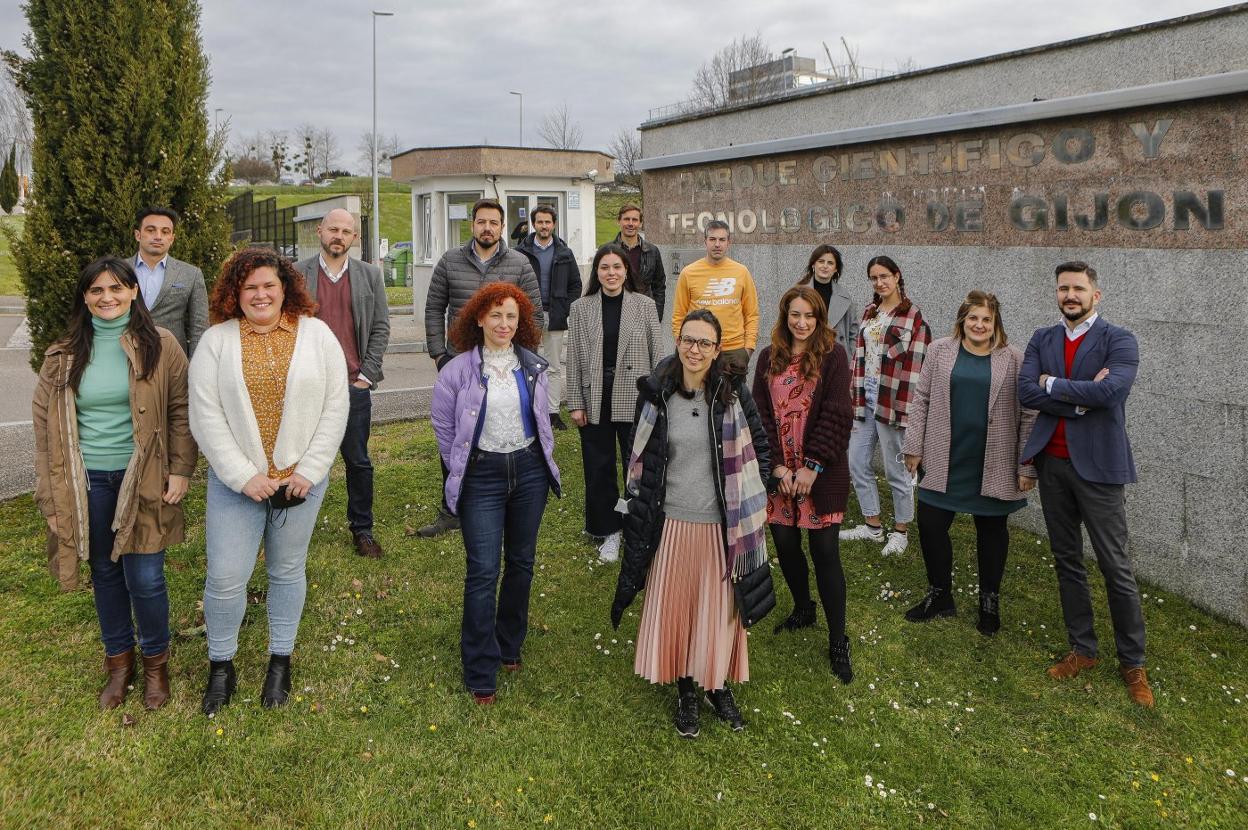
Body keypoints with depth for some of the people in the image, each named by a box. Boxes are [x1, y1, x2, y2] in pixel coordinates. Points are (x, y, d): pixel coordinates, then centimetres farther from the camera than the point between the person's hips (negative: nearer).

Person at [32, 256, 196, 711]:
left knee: (145, 578, 0)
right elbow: (45, 423, 6)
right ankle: (118, 660, 33)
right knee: (105, 574, 15)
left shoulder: (159, 345, -4)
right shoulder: (64, 355, 3)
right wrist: (51, 493, 3)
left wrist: (181, 470, -7)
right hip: (87, 481, 3)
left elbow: (180, 410, -1)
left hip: (143, 478, -3)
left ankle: (155, 660, 23)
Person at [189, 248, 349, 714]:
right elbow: (206, 417, -5)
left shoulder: (316, 335, 0)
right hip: (236, 480, 0)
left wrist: (309, 470, -9)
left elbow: (336, 408, -2)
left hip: (302, 478, 1)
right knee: (225, 577, 0)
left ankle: (280, 661, 31)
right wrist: (244, 476, -12)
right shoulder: (216, 341, -1)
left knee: (288, 571, 13)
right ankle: (221, 667, 23)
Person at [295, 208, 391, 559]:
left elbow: (381, 327, 6)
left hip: (354, 385, 1)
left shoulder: (370, 275, 7)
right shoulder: (297, 274, 4)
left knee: (358, 461, 6)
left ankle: (362, 529, 19)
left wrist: (367, 374, -1)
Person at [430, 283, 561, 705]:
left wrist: (543, 459, 12)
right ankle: (480, 673, 4)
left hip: (529, 471, 4)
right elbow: (443, 424, 3)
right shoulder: (458, 370, -7)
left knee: (521, 563, 13)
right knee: (483, 572, -6)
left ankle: (509, 646, 33)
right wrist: (461, 469, 5)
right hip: (482, 476, -3)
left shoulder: (533, 367, 2)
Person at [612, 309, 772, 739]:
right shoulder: (657, 393, -5)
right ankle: (685, 689, 30)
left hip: (723, 523, 0)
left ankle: (719, 685, 32)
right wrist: (639, 512, 5)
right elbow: (642, 458, 4)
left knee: (721, 606, 11)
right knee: (674, 604, 10)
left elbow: (759, 445, 5)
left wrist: (753, 497, 1)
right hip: (672, 522, 0)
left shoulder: (733, 392, -6)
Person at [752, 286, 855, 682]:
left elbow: (836, 415, -9)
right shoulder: (769, 358, 7)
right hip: (778, 470, 4)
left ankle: (838, 640, 8)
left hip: (822, 471, -3)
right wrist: (776, 465, -7)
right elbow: (760, 414, 2)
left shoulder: (833, 355, -3)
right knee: (785, 543, 11)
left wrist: (812, 466, -14)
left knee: (825, 551, -3)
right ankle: (803, 609, 37)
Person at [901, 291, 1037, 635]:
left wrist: (1027, 466, -4)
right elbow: (921, 400, 5)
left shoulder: (1013, 359, -2)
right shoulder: (939, 351, 2)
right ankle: (940, 596, 23)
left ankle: (990, 601, 28)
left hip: (993, 466, -1)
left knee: (991, 530, 11)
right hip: (944, 461, 2)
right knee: (930, 524, 3)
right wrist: (915, 448, 1)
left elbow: (1028, 414, -1)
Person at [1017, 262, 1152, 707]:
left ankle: (1133, 663, 16)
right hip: (1052, 464, 5)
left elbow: (1111, 390, -24)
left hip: (1096, 465, -5)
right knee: (1066, 561, 13)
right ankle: (1082, 649, 27)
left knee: (1116, 568, 1)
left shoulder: (1119, 341, -6)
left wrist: (1053, 385, -12)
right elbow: (1026, 391, -7)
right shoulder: (1042, 340, 8)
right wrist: (1081, 398, -16)